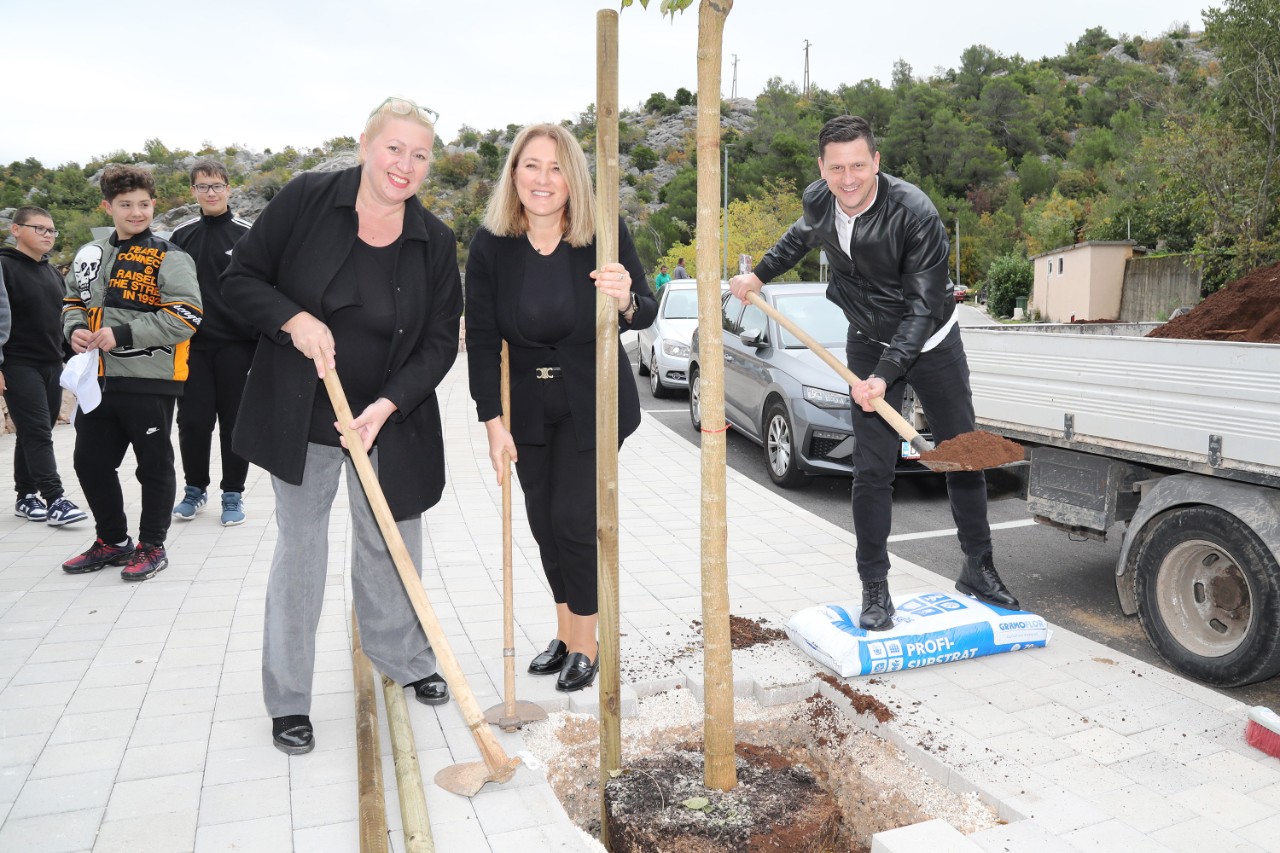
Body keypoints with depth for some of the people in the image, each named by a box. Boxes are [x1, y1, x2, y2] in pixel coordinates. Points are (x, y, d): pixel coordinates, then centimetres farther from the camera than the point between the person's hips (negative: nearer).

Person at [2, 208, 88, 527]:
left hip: (52, 366, 8)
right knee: (36, 433, -11)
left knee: (36, 434, 11)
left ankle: (26, 496, 19)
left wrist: (67, 359, 20)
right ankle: (54, 499, -13)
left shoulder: (53, 273, 17)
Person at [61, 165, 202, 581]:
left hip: (149, 380, -6)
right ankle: (112, 541, 30)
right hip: (98, 379, 7)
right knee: (90, 461, 13)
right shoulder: (90, 255, 12)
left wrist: (123, 335, -19)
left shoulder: (169, 258, -7)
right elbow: (73, 302, 22)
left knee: (154, 465, 5)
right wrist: (75, 329, -1)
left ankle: (152, 546, 20)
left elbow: (185, 317, -16)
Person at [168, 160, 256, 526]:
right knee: (193, 420, 4)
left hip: (237, 345, -2)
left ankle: (233, 493, 16)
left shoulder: (248, 235, 0)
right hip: (191, 345, 3)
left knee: (234, 421, 4)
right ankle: (195, 488, 22)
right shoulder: (181, 236, 9)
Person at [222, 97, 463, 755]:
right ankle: (288, 700, 21)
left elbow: (440, 341, -3)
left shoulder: (435, 243, -5)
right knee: (299, 549, 7)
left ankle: (404, 659, 36)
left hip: (390, 422, 2)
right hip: (300, 417, -1)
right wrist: (294, 319, -21)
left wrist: (387, 405, -16)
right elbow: (240, 279, -3)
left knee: (393, 546, 12)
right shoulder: (306, 200, -9)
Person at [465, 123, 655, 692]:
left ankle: (585, 644, 15)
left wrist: (627, 302, -32)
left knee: (573, 518, -6)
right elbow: (481, 340, -7)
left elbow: (647, 312, -7)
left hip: (593, 403, -3)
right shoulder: (490, 246, -10)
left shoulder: (604, 235, -14)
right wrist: (493, 421, -12)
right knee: (543, 522, 9)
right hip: (529, 406, 3)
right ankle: (564, 634, 29)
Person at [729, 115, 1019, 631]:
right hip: (870, 344, 3)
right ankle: (875, 590, 6)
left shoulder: (914, 213, -28)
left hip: (931, 342, -2)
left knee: (963, 455, 6)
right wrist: (759, 275, 17)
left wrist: (886, 376, -36)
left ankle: (978, 570, 25)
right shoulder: (817, 202, -11)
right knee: (872, 469, -3)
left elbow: (924, 305, -28)